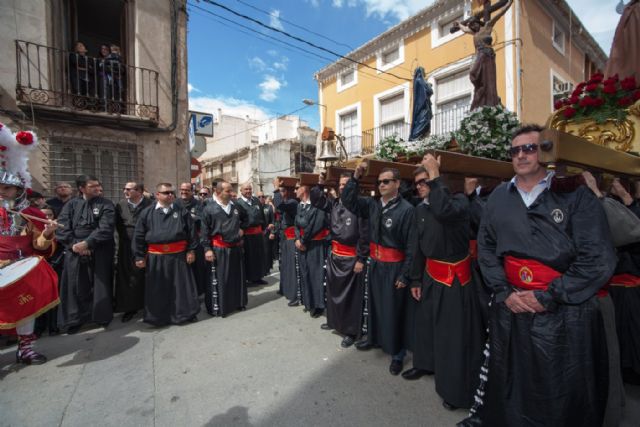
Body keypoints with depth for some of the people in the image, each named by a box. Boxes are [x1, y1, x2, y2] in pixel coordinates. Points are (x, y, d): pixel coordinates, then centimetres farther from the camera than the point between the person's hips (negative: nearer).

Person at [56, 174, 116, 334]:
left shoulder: (106, 205, -1)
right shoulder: (71, 205, 7)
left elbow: (106, 229, -12)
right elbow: (61, 227, -1)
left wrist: (87, 243, -19)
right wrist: (73, 244, -14)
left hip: (99, 252, -2)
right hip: (74, 252, 2)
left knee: (99, 285, 5)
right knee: (75, 286, 7)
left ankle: (102, 316, 21)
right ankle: (75, 319, 23)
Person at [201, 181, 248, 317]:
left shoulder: (235, 207, 6)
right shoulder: (209, 209, -7)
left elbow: (245, 218, 25)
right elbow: (205, 231, -9)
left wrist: (242, 228, 9)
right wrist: (207, 249, -13)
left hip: (235, 248, 5)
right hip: (218, 249, -5)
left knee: (237, 277, 15)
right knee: (218, 279, 4)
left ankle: (237, 302, 32)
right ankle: (217, 307, 18)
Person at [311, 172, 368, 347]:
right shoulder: (334, 204, 4)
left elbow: (365, 235, -17)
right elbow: (316, 200, 14)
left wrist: (361, 259, -17)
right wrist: (320, 185, -1)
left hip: (351, 258, -7)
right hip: (334, 255, 7)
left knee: (350, 295, 5)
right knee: (333, 290, 21)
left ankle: (351, 331, 22)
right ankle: (334, 321, 41)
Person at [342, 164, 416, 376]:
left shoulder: (406, 209, -16)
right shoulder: (373, 204, 0)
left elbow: (411, 245, -15)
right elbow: (348, 200, 4)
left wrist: (405, 275, -14)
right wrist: (356, 177, -8)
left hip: (394, 267, -5)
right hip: (375, 263, 5)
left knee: (393, 310, 9)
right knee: (375, 303, 21)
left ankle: (397, 354, 30)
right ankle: (374, 337, 45)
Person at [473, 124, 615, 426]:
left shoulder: (575, 194, -4)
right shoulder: (498, 198, 5)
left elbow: (599, 259, -9)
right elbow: (486, 249, 6)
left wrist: (547, 297, -13)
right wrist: (504, 292, -6)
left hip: (567, 314, -2)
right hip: (510, 309, 3)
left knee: (564, 395, 14)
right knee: (510, 390, 18)